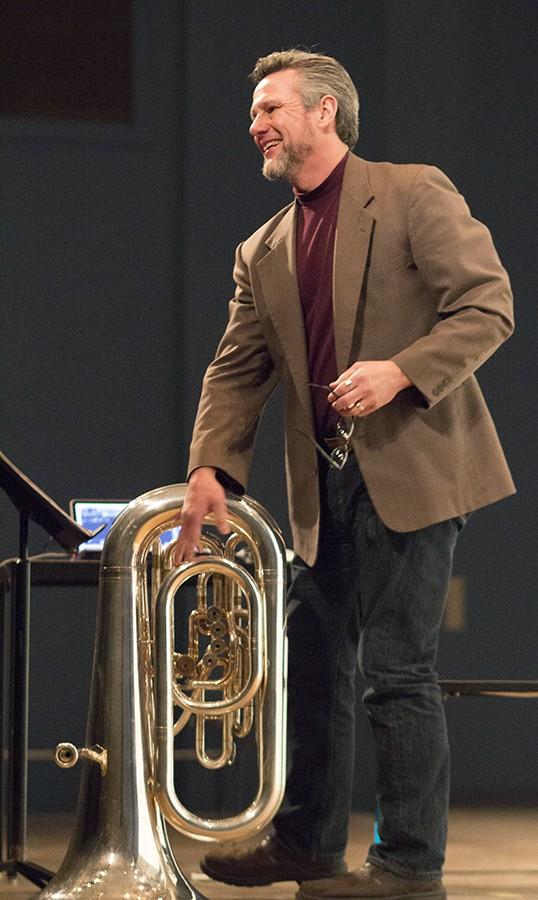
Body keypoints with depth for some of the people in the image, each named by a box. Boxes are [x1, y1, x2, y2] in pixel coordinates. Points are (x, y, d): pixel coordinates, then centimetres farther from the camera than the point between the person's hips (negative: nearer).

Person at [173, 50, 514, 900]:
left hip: (411, 469, -7)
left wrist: (401, 371, -22)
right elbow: (237, 370, 10)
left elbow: (488, 306, -9)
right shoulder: (262, 253, 16)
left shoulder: (415, 195, -2)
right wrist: (211, 467, -5)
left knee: (397, 669, -8)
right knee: (314, 662, 13)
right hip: (325, 485, 7)